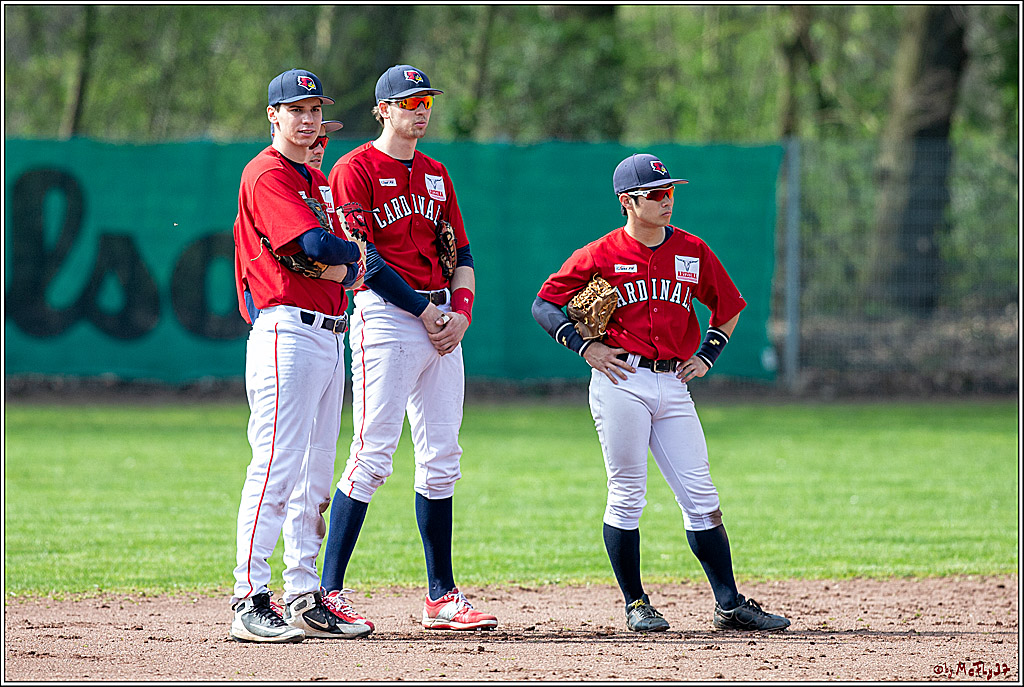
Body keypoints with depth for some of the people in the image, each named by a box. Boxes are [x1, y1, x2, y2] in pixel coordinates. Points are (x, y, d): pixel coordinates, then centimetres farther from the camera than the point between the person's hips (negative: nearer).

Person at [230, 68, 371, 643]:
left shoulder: (319, 180, 21)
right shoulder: (267, 175, -8)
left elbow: (350, 268, 15)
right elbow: (316, 243, -20)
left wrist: (344, 268, -8)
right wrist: (355, 252, 0)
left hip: (330, 333, 10)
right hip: (286, 331, -10)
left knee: (315, 476, 10)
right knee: (277, 466, -14)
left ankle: (305, 597, 15)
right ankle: (251, 601, -15)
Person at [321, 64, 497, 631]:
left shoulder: (436, 175, 19)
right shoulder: (355, 169, -3)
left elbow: (461, 253, 18)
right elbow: (363, 257, -11)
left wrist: (461, 310, 0)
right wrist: (424, 310, -13)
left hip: (442, 322, 7)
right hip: (385, 314, -7)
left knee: (441, 460, 7)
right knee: (372, 456, -12)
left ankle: (442, 598, 11)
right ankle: (328, 594, -10)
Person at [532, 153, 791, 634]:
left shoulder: (693, 252, 9)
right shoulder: (600, 255, -2)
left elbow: (729, 307, 22)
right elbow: (544, 304, 4)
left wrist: (706, 356, 11)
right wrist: (584, 346, -6)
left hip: (673, 386, 4)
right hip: (621, 381, -4)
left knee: (701, 498, 1)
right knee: (627, 495, -2)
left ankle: (730, 605, 2)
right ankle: (635, 604, 8)